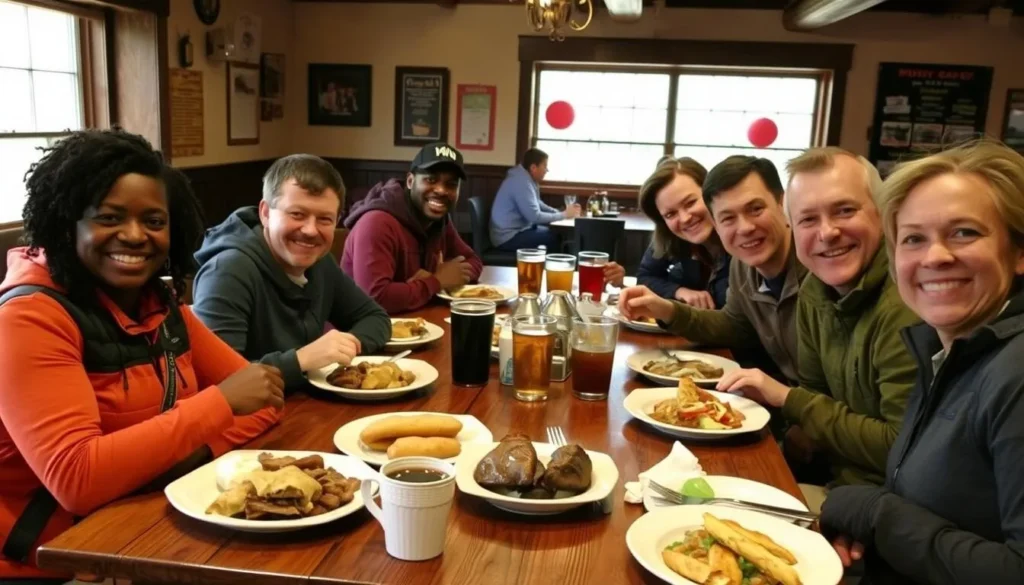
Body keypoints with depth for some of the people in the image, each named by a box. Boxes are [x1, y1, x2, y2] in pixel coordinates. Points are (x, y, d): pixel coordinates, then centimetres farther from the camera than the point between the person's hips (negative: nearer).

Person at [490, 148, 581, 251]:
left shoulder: (526, 179, 7)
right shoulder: (521, 182, -23)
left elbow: (537, 204, 17)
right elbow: (535, 216, -25)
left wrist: (561, 212, 2)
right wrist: (564, 215, -14)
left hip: (515, 230, 10)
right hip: (508, 237, -10)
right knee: (555, 237, -16)